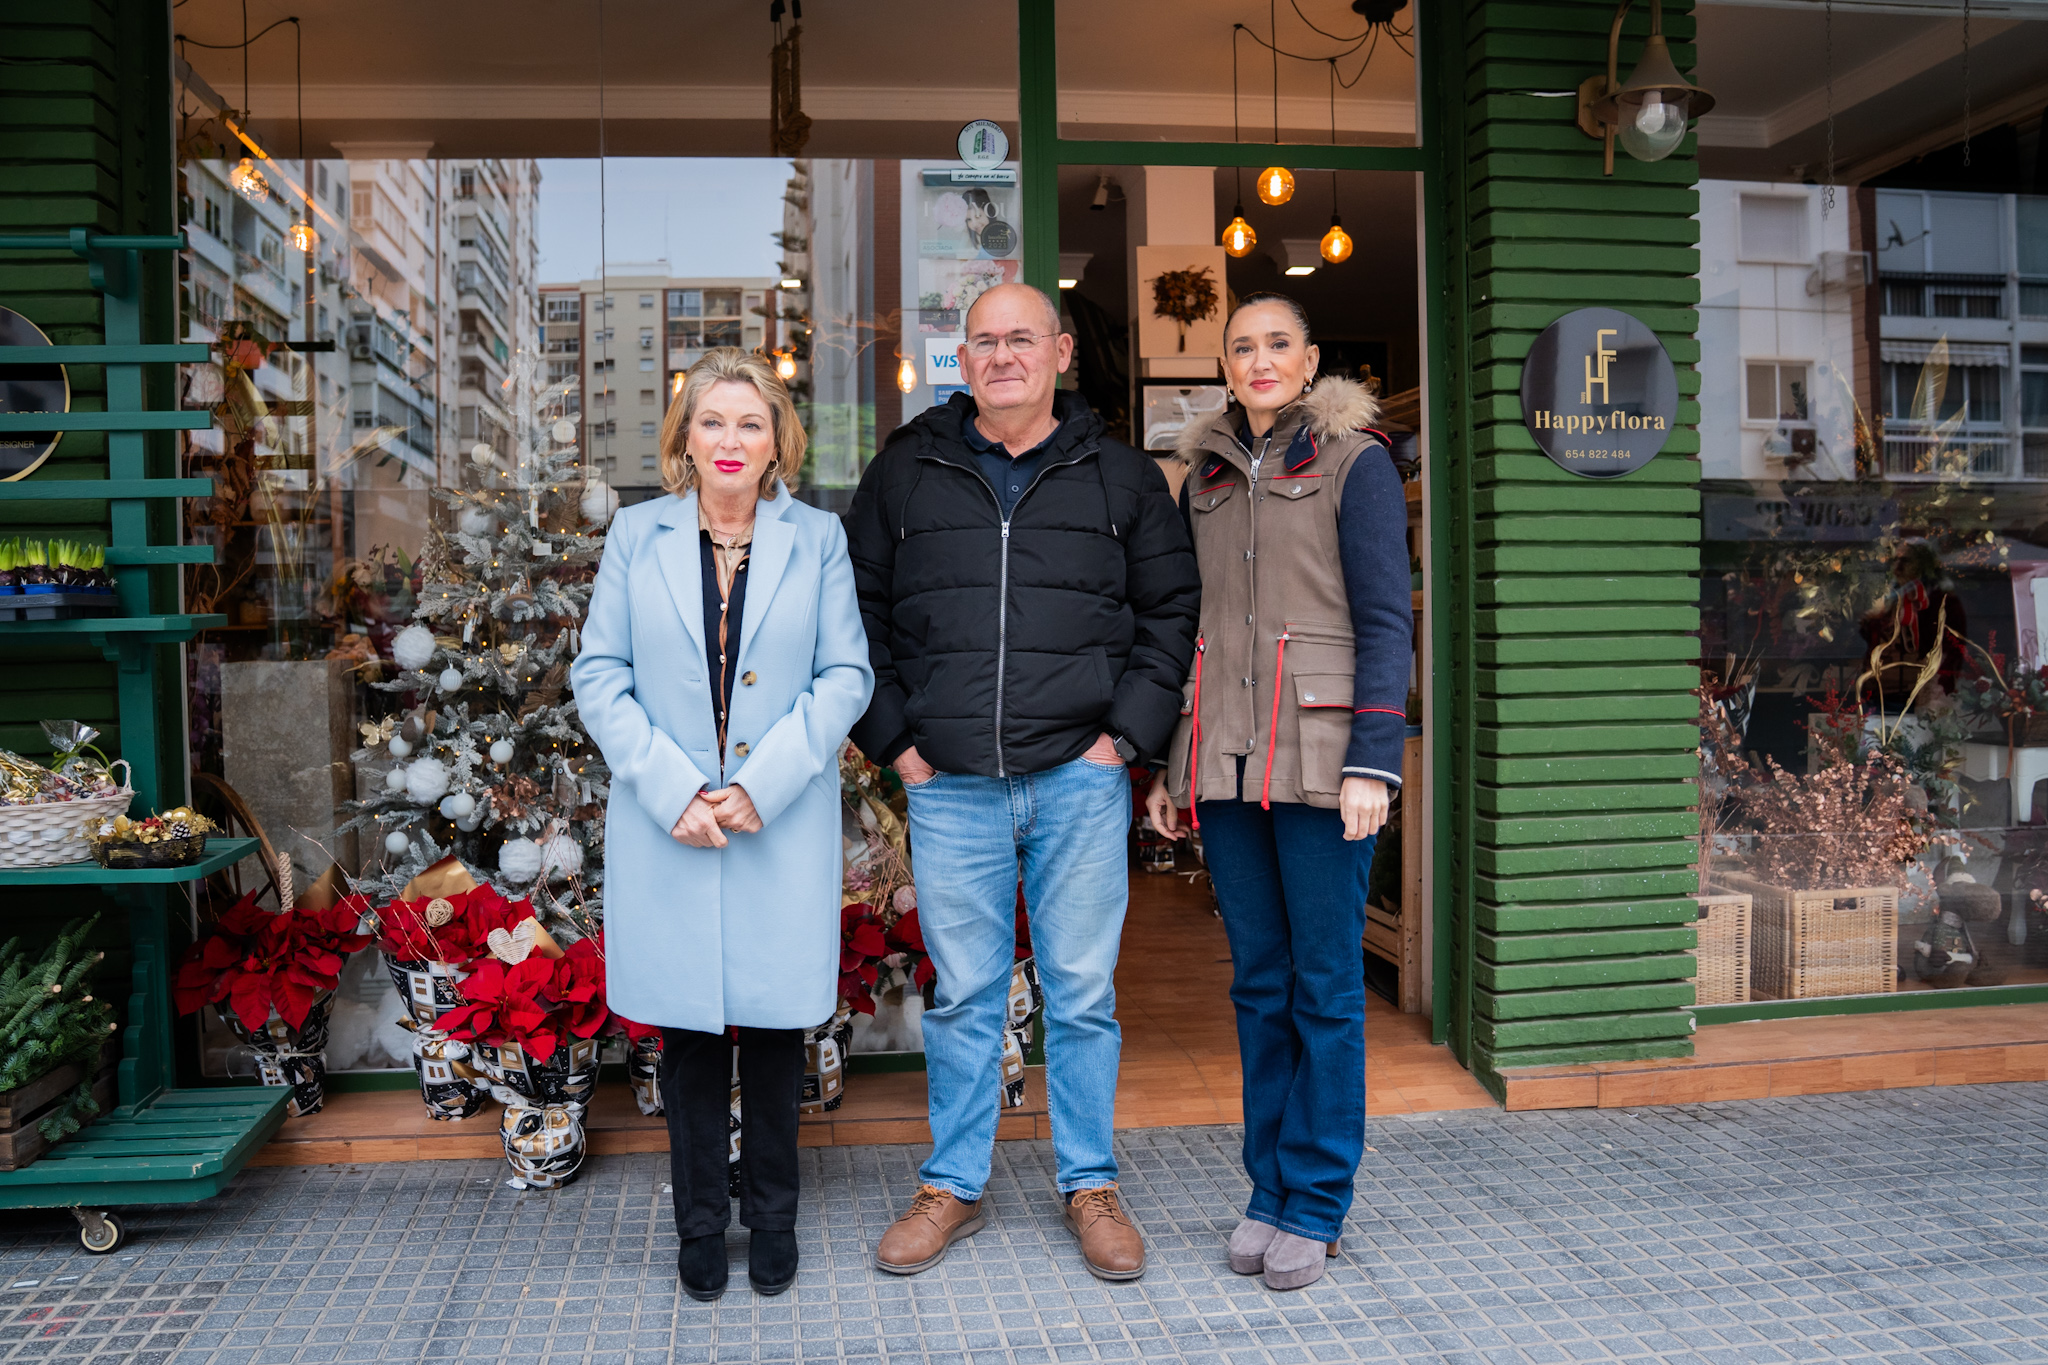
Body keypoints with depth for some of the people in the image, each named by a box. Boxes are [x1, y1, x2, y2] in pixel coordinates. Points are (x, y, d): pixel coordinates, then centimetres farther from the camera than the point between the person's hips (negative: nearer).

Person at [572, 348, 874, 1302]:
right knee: (687, 1026, 8)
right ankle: (701, 1224, 26)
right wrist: (671, 786, -11)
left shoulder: (817, 538, 3)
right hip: (666, 828, 1)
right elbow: (599, 677, 2)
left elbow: (846, 676, -1)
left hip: (784, 826, 0)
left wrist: (762, 783, -12)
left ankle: (772, 1218, 28)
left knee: (775, 1021, 9)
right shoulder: (637, 536, 4)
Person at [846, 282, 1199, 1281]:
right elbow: (860, 613, 13)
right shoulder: (906, 472, 9)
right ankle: (953, 1187, 25)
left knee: (1083, 993, 7)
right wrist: (891, 737, 3)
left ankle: (1090, 1187, 24)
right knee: (963, 996, 9)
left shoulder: (1122, 477, 8)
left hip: (1081, 780, 0)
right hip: (949, 786, 1)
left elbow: (1170, 612, 10)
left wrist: (1130, 731, -1)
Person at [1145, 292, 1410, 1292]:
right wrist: (1168, 763, 14)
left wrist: (1371, 761, -13)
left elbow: (1385, 620, -5)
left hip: (1318, 757, -5)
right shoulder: (1205, 478, 15)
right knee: (1258, 982, 11)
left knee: (1325, 985, 2)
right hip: (1224, 760, 5)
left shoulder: (1354, 462, 0)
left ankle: (1315, 1206, 14)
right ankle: (1269, 1189, 22)